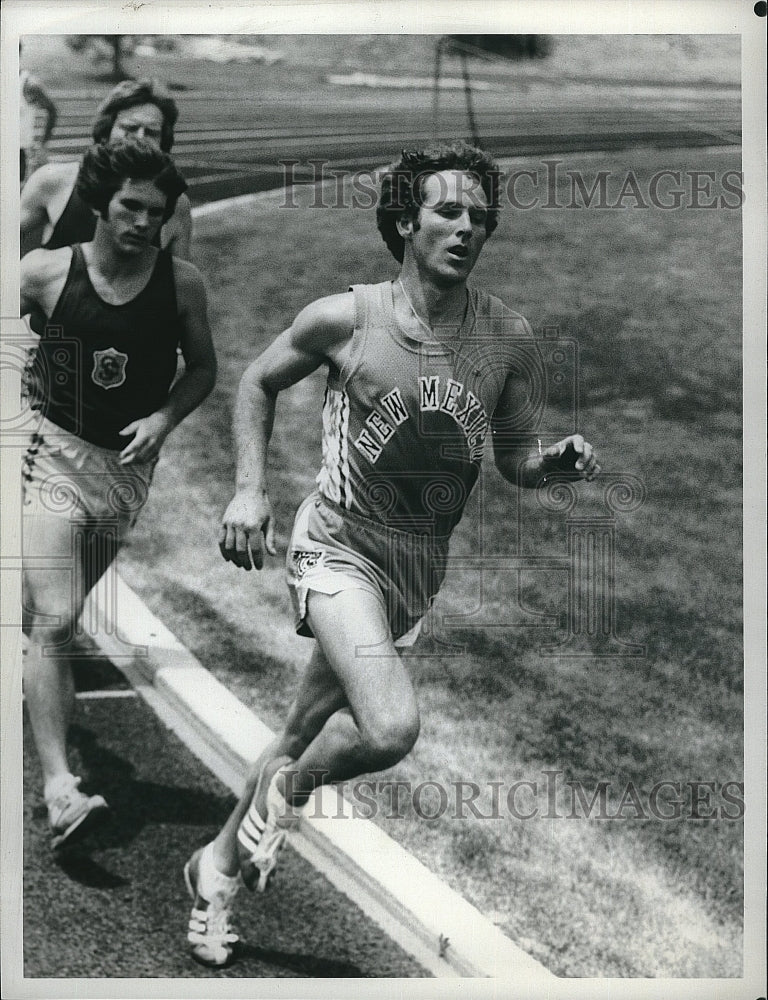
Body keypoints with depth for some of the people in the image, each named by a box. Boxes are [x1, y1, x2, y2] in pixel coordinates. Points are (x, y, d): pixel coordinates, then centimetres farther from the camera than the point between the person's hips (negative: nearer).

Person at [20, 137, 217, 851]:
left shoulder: (181, 283, -2)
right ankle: (58, 790, -19)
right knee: (52, 621, -15)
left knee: (58, 612, 17)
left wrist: (165, 417, -7)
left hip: (129, 465, 3)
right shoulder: (46, 272, -6)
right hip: (54, 453, -3)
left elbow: (202, 368, 11)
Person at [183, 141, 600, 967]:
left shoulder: (508, 335, -3)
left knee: (303, 734, 15)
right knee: (392, 727, -26)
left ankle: (219, 860, 39)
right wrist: (250, 489, -4)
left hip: (424, 563, 4)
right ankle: (285, 792, 6)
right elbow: (257, 383, 6)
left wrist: (560, 459, -15)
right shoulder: (346, 319, -11)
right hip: (339, 546, -4)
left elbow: (513, 461, 7)